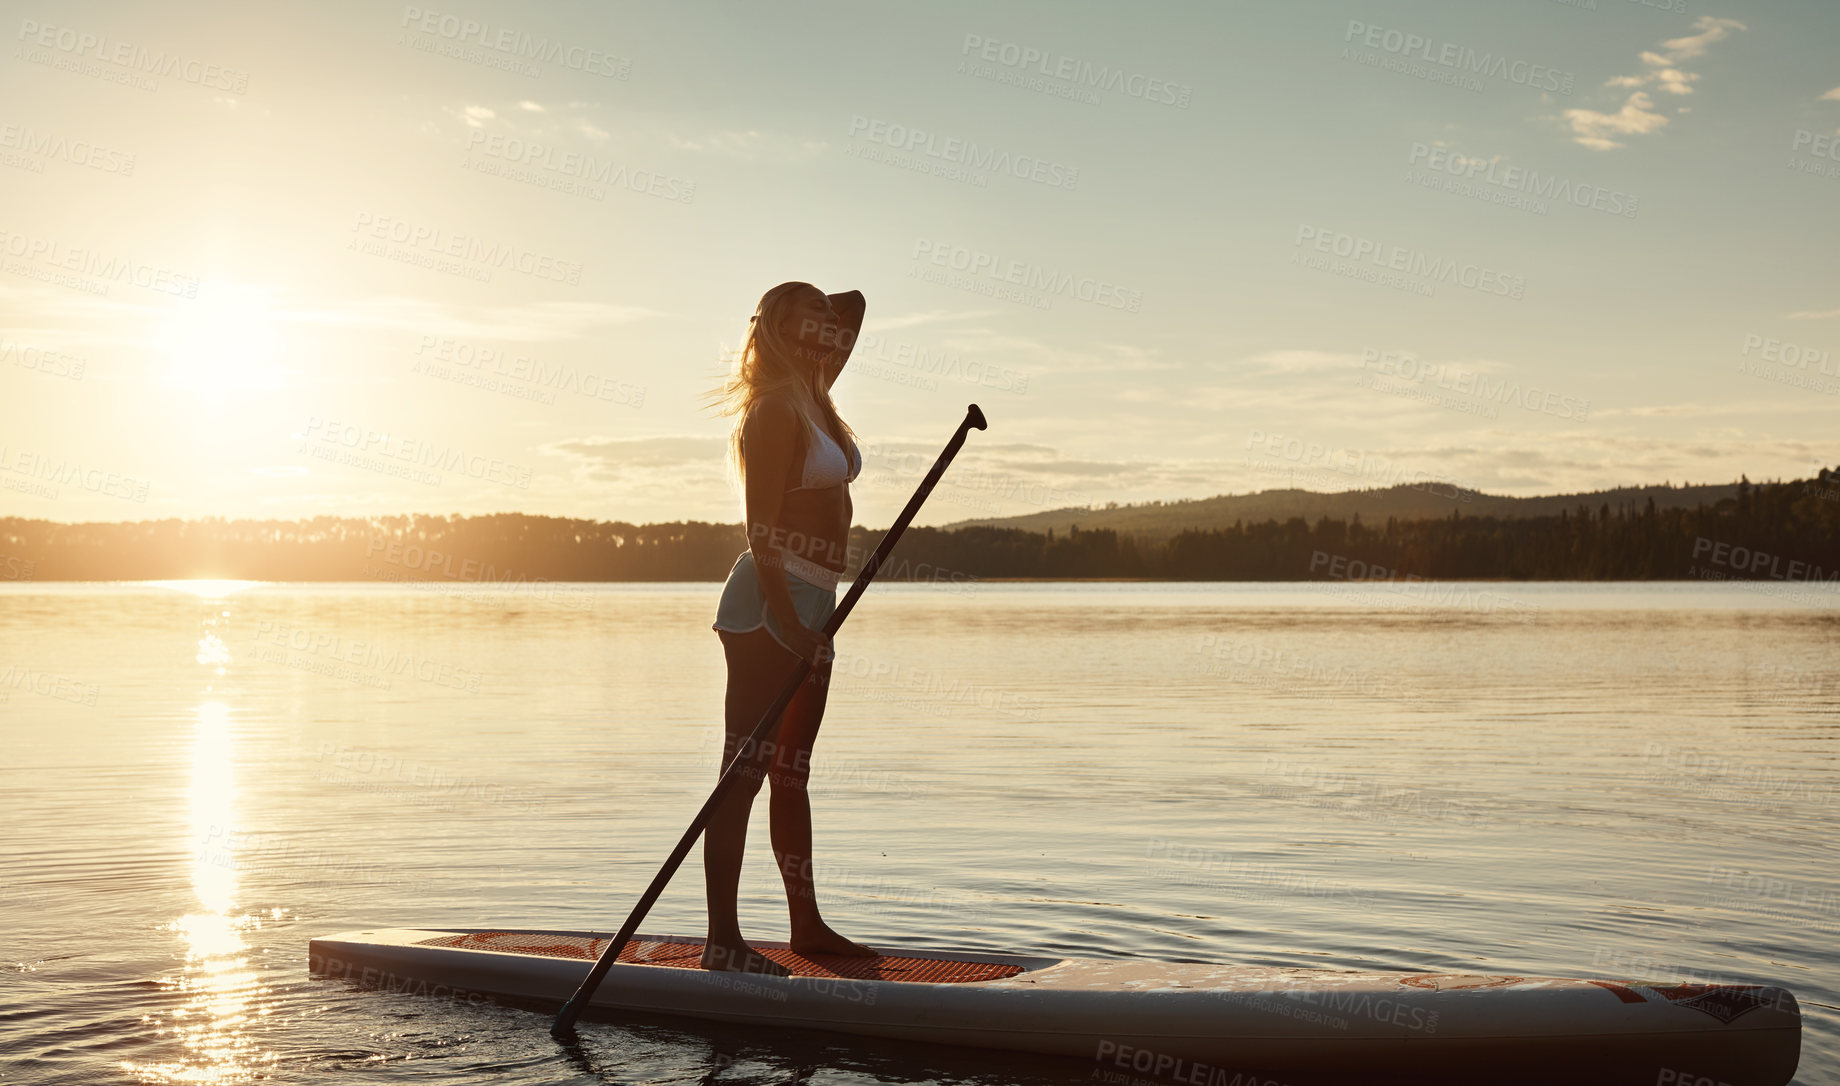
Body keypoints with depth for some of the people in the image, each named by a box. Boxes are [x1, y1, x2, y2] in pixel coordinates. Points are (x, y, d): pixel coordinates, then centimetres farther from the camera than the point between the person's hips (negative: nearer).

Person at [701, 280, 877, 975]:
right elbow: (761, 526, -18)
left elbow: (852, 310, 29)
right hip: (768, 605, -10)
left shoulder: (815, 399, 14)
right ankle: (722, 940, -4)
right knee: (745, 772, -7)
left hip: (810, 606, 10)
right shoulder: (776, 410, -12)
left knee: (793, 771, 14)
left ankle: (807, 925, 22)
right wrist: (787, 620, -23)